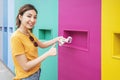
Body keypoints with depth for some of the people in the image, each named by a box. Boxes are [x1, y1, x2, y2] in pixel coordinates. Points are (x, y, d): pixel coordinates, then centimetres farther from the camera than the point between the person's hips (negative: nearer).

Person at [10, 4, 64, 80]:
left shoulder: (29, 33, 0)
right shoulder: (16, 37, -24)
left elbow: (42, 45, 15)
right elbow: (25, 67, -24)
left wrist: (56, 39, 1)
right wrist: (48, 53, -23)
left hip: (36, 73, 8)